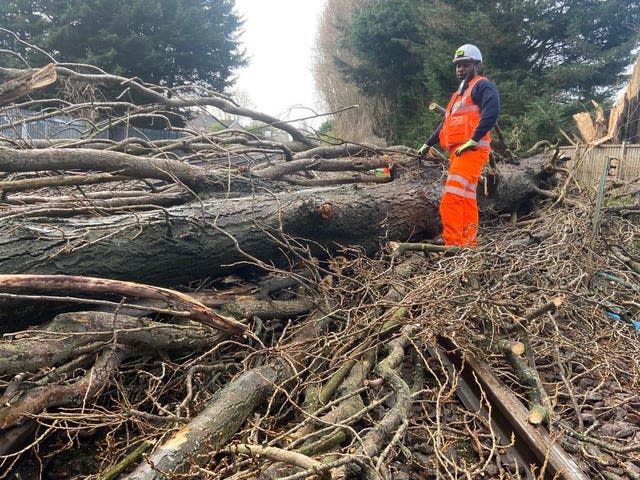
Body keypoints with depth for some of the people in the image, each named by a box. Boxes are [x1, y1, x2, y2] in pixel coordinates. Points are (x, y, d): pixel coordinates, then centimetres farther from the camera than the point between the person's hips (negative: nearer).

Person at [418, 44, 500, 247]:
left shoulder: (482, 86, -1)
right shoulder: (459, 94, 28)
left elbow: (491, 113, -18)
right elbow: (445, 124, 33)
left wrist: (473, 141, -24)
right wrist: (428, 144, 31)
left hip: (471, 150, -10)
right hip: (457, 151, 10)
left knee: (452, 198, -18)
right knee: (467, 199, 7)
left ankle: (453, 243, -19)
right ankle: (468, 242, 10)